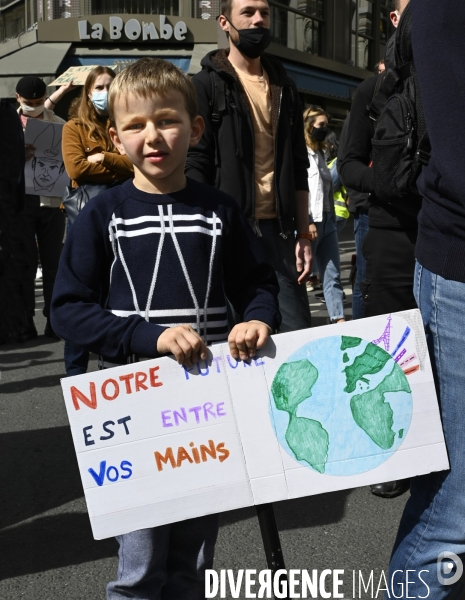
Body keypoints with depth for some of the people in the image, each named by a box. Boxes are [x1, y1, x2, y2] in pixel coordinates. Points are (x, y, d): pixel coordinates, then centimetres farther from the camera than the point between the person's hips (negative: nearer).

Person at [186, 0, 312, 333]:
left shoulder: (284, 86, 15)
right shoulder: (206, 85, 0)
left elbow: (298, 167, 15)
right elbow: (195, 166, -7)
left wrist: (303, 234, 9)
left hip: (279, 227, 5)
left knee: (300, 331, 5)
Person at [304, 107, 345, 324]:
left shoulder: (320, 153, 21)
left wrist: (332, 219, 15)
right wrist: (306, 222, -21)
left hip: (327, 221, 8)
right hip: (310, 222, -8)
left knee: (332, 275, 4)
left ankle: (339, 320, 4)